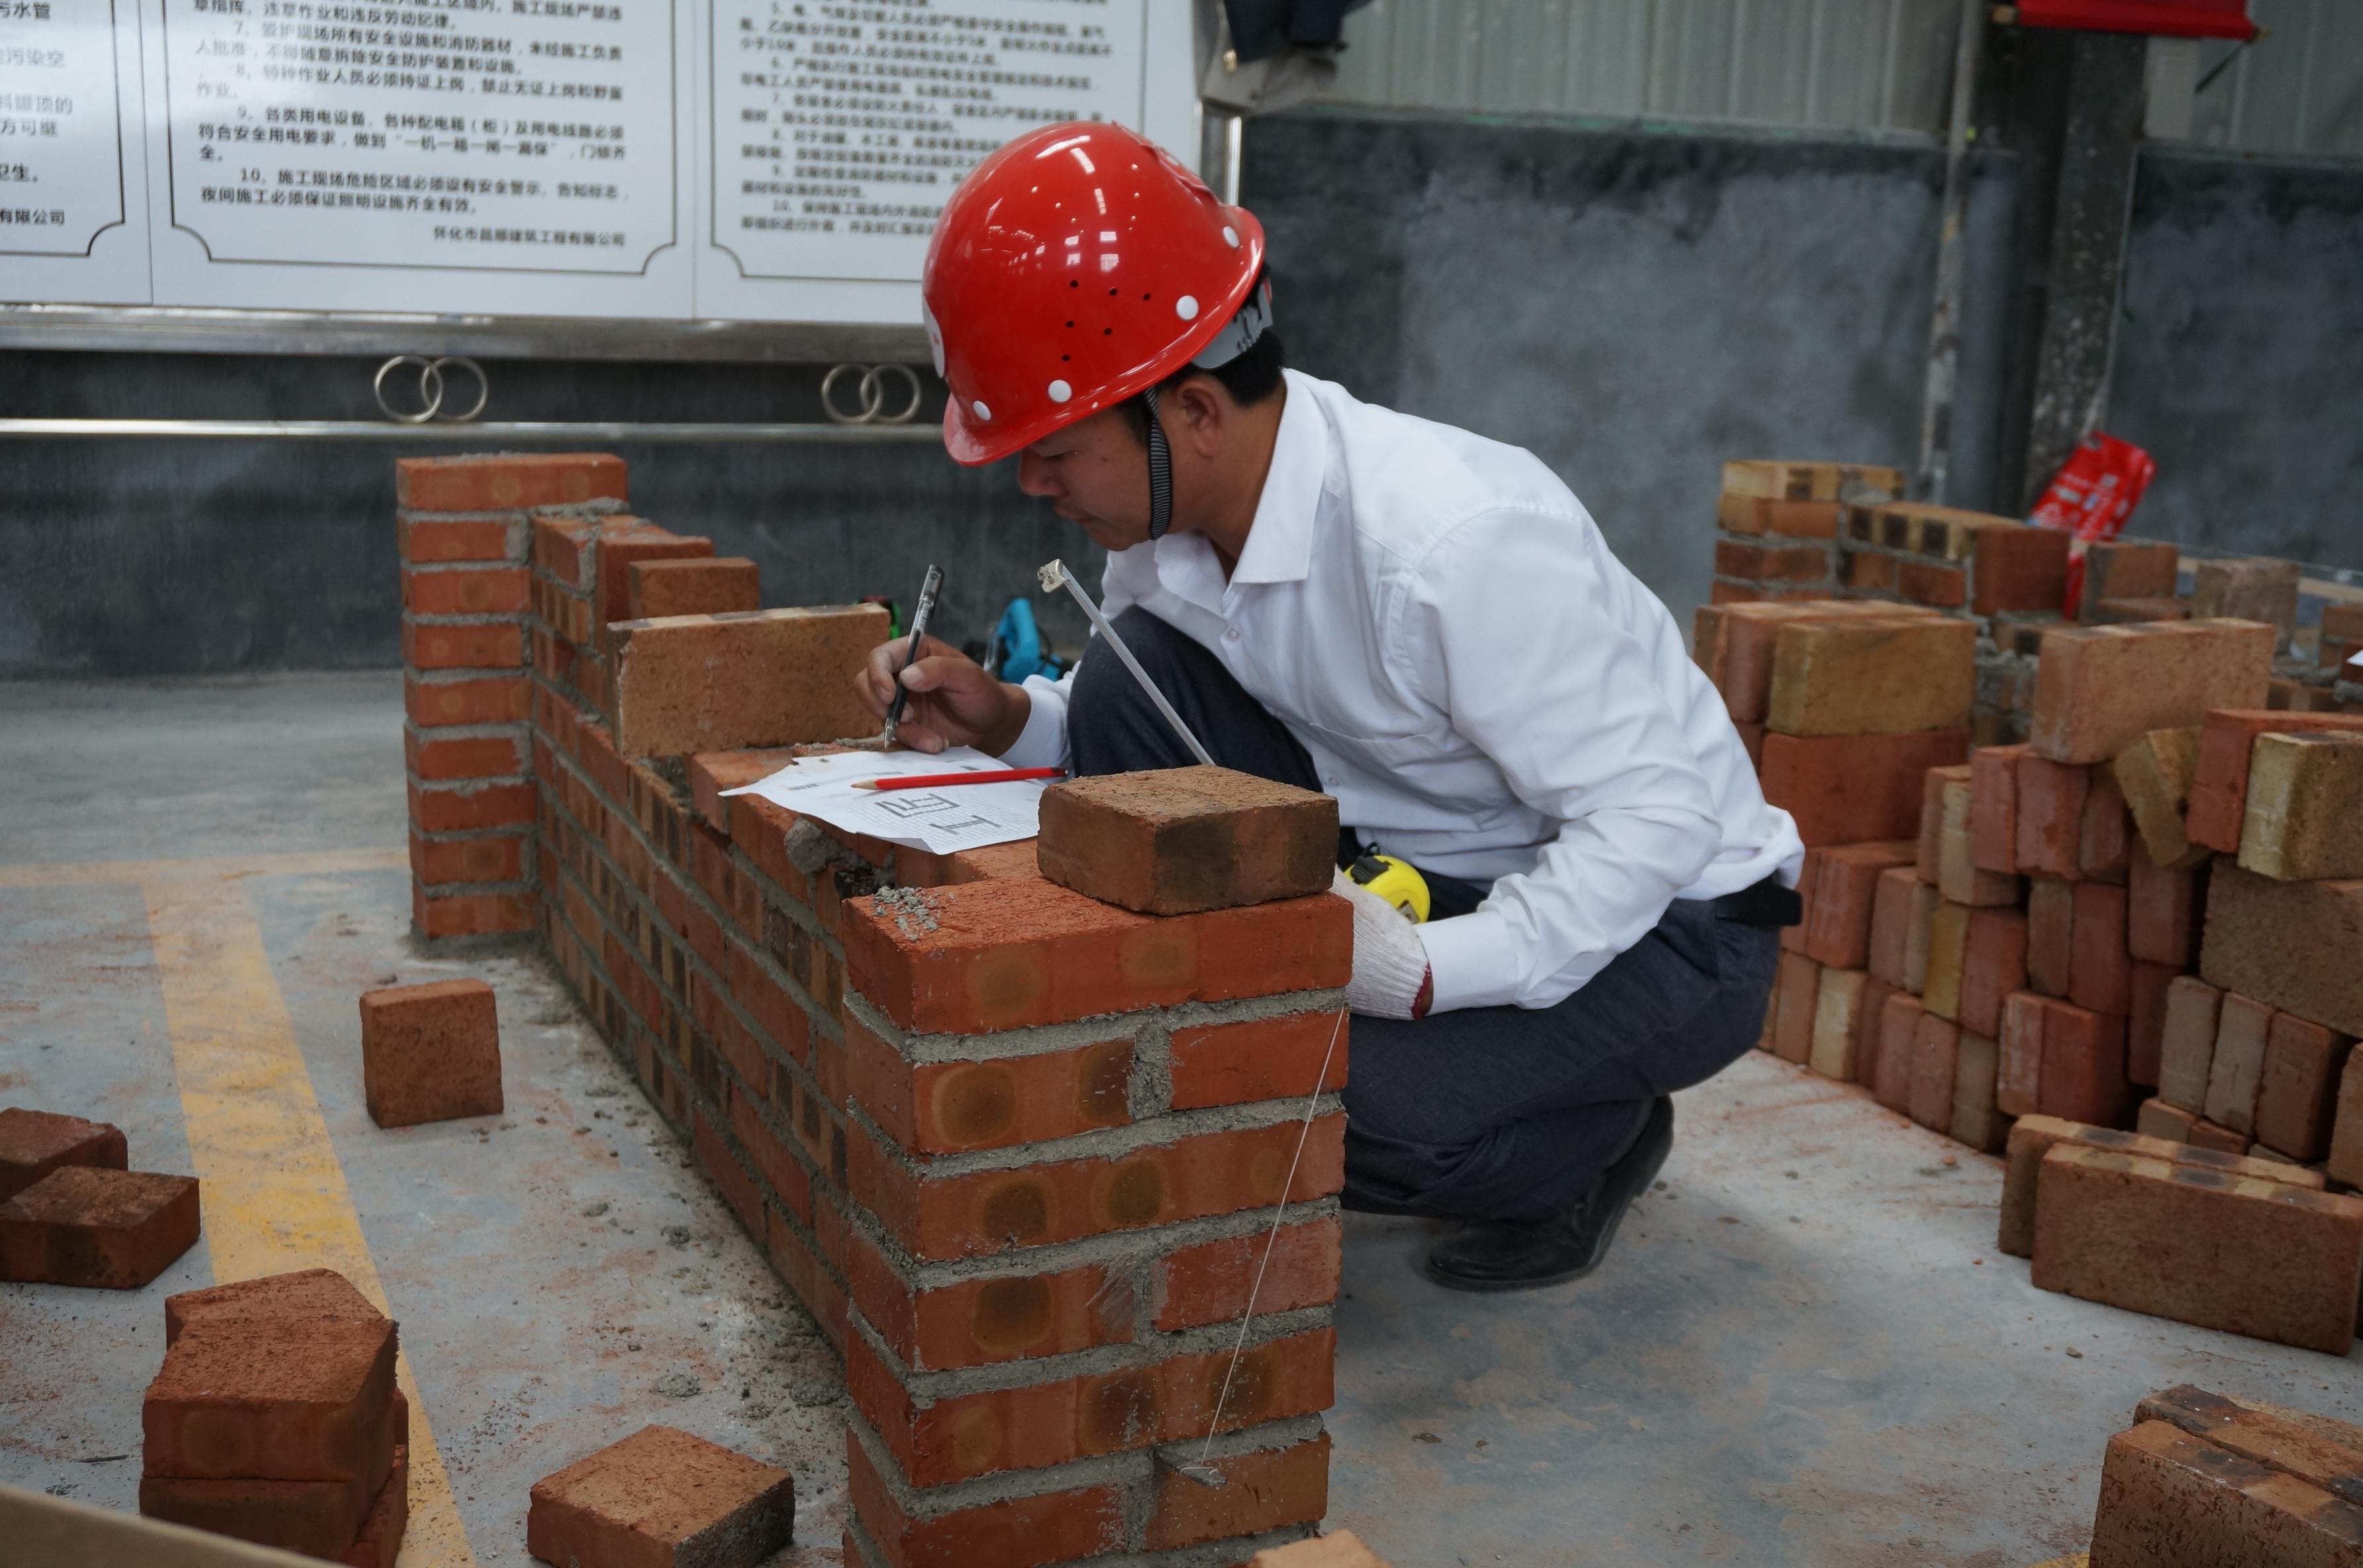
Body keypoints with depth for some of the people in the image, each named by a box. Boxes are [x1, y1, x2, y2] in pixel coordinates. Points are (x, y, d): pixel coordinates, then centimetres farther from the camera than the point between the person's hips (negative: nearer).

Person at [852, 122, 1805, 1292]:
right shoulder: (1170, 514, -9)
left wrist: (1428, 970, -36)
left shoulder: (1454, 540, -33)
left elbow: (1656, 815, -28)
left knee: (1373, 1104, -33)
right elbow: (1136, 735, 9)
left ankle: (1597, 1141, 3)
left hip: (1665, 911, -7)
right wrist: (1000, 721, -11)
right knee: (1128, 681, -11)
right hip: (1414, 874, 7)